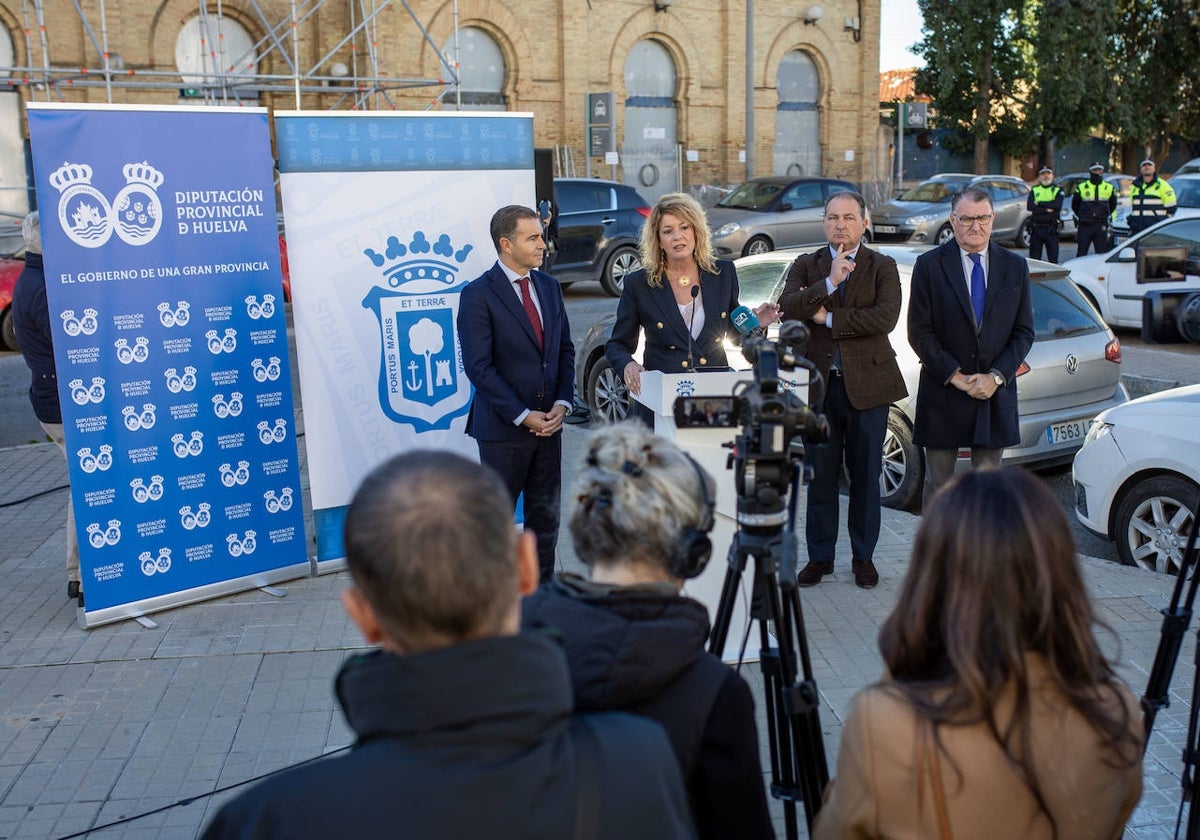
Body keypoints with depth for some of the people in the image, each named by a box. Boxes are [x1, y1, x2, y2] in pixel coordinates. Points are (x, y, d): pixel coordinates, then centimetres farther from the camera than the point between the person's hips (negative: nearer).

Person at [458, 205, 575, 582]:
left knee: (546, 515, 12)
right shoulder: (478, 294, -11)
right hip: (503, 427, -6)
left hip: (548, 422, 6)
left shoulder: (549, 287, 9)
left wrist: (562, 403, -2)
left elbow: (565, 350, 13)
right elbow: (479, 367, -14)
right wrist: (523, 416, -15)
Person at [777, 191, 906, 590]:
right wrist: (829, 282, -21)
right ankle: (820, 556, 21)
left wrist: (828, 317, -14)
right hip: (819, 384, 1)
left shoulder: (882, 267, 2)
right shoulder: (806, 266, 7)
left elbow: (886, 317, -16)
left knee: (866, 475, 8)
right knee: (821, 475, 8)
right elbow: (786, 308, -11)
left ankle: (863, 556, 22)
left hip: (867, 383, -1)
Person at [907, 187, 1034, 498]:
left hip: (996, 395, 2)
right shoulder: (929, 265, -2)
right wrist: (955, 376, -12)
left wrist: (996, 376, -8)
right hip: (943, 396, -2)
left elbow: (1024, 332, 6)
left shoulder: (1015, 267, 7)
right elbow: (919, 332, -5)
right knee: (938, 484, 6)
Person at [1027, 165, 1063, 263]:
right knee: (1034, 257, 4)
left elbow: (1057, 205, -13)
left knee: (1053, 258, 1)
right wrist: (1047, 210, -12)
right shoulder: (1034, 190, 11)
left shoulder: (1058, 190, 6)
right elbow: (1029, 207, -6)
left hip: (1051, 229, -2)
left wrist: (1040, 203, -7)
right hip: (1036, 228, 2)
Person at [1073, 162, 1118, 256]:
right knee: (1081, 253, 0)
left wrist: (1104, 215, 14)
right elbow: (1074, 205, 14)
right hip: (1085, 226, -1)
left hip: (1101, 226, 1)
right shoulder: (1081, 187, 3)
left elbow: (1113, 205, 21)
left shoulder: (1109, 188, 8)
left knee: (1102, 253, 0)